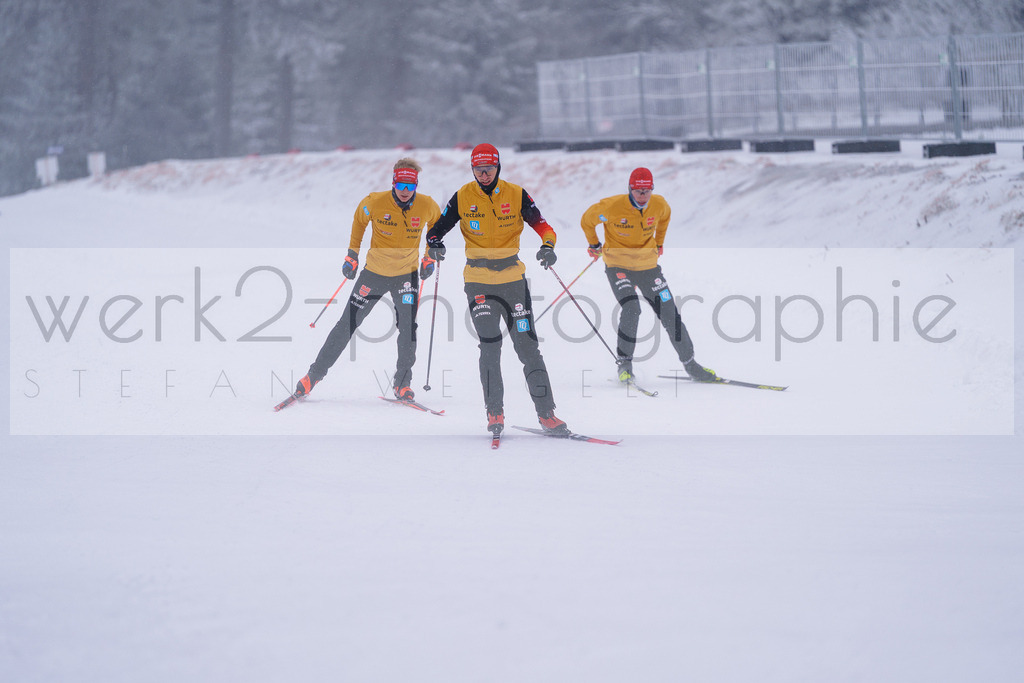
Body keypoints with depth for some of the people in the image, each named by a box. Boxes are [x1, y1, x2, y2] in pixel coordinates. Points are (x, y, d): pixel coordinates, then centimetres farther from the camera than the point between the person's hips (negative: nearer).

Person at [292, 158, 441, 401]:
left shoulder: (427, 206, -13)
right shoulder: (375, 203, -17)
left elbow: (437, 225, 11)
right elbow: (359, 220, 5)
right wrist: (352, 254, 5)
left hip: (406, 274, 1)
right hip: (375, 271, 0)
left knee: (408, 327, -13)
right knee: (348, 324, 2)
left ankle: (402, 383, 2)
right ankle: (315, 374, 12)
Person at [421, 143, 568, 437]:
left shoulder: (516, 195, -1)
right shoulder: (462, 198, -1)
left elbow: (542, 225, 3)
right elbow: (438, 228, 4)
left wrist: (548, 246, -18)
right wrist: (434, 245, -18)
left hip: (512, 277, 1)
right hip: (478, 279, -1)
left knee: (527, 345, -1)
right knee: (490, 344, -12)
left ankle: (546, 413, 2)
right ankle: (494, 411, -3)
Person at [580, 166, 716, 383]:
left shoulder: (659, 204, -9)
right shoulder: (612, 206, -21)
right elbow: (587, 220, -2)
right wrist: (594, 245, 10)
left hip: (648, 265, 4)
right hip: (618, 265, -4)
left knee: (669, 313, 4)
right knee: (631, 309, -25)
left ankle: (689, 363, 17)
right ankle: (624, 365, -13)